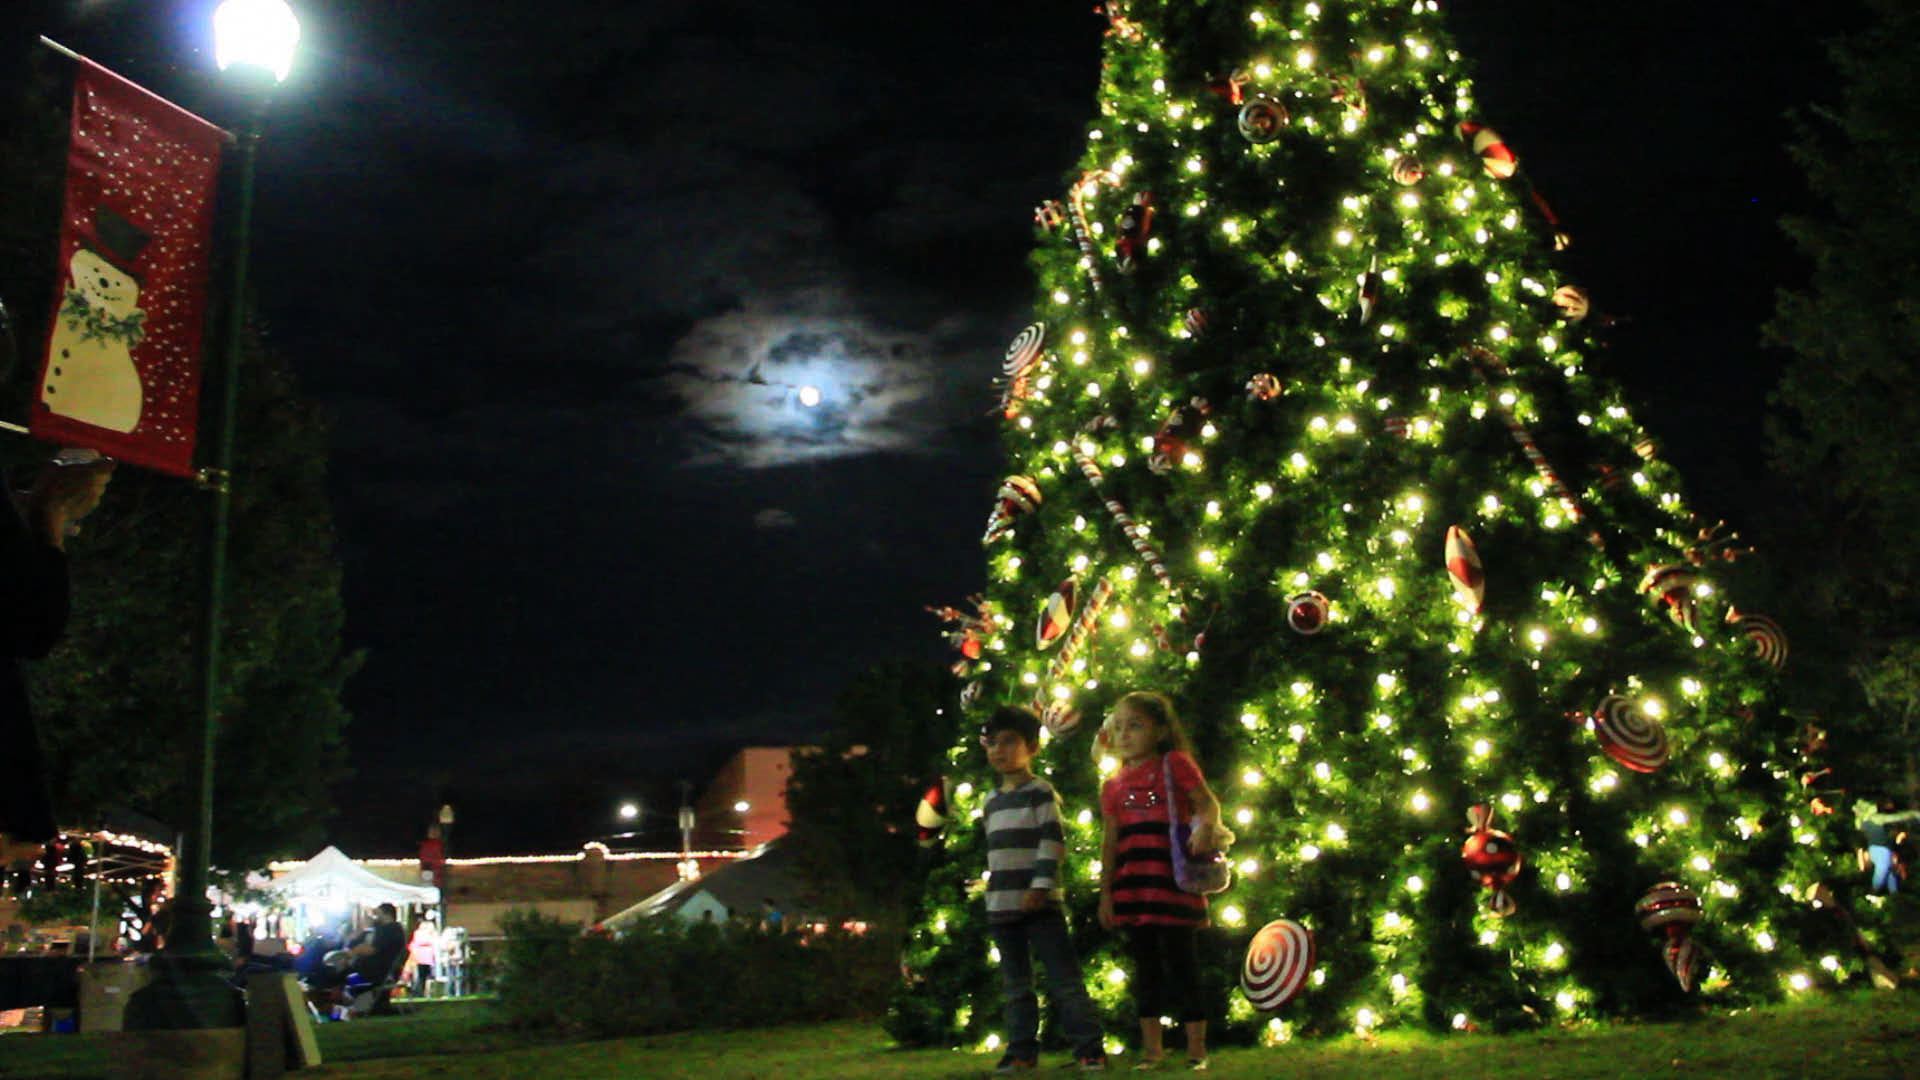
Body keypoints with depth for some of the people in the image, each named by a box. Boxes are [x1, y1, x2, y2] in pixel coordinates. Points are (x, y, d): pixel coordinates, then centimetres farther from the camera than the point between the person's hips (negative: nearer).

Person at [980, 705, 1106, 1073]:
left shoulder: (1041, 792, -4)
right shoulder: (992, 803, 18)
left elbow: (1052, 842, -13)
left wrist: (1040, 885, -20)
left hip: (1039, 901, -7)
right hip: (1002, 905, 7)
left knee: (1064, 977, -7)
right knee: (1015, 984, 10)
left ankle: (1089, 1048, -4)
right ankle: (1022, 1051, 15)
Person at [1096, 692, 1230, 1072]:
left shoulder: (1175, 765, 0)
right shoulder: (1114, 786, 13)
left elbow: (1208, 803, -9)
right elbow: (1110, 842, 12)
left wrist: (1205, 827, -31)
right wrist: (1105, 894, 9)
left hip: (1173, 882, -5)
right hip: (1133, 885, 5)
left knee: (1182, 961, -1)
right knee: (1145, 965, 10)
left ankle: (1196, 1046, 8)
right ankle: (1152, 1047, 17)